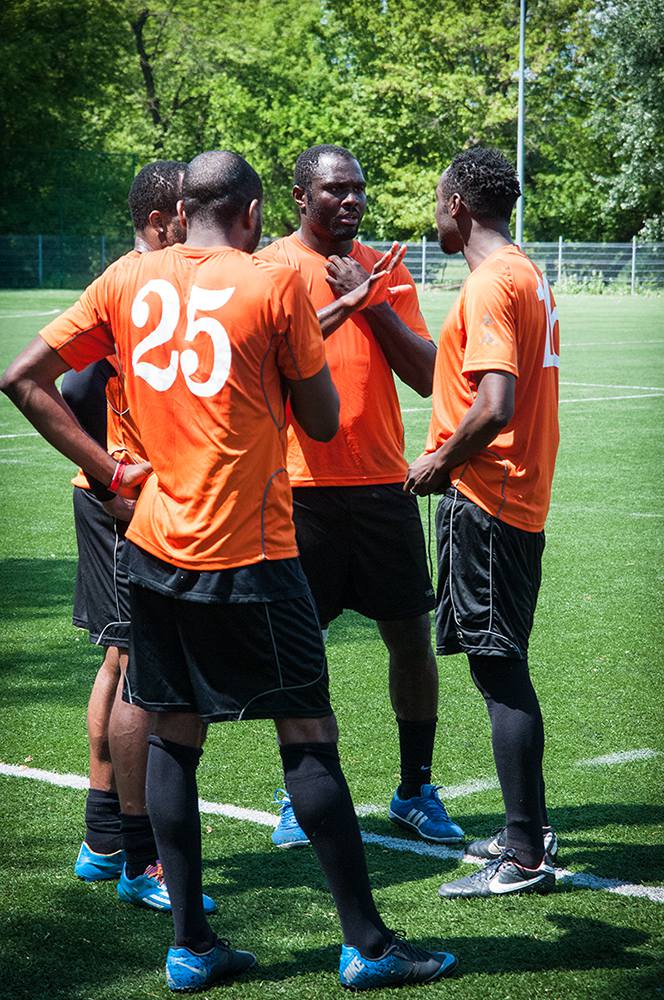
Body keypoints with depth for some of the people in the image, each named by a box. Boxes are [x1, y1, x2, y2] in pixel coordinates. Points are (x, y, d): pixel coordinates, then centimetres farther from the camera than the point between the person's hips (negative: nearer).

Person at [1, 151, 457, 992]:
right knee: (309, 738, 2)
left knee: (172, 739, 10)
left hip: (156, 545, 4)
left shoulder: (126, 281, 5)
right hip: (251, 555, -4)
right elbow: (324, 423, 0)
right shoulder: (274, 286, -6)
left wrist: (108, 470, 6)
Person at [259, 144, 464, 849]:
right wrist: (343, 306, -24)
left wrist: (372, 304, -8)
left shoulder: (386, 271, 10)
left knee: (411, 638, 4)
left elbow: (426, 377, 3)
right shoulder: (269, 268, 0)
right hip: (302, 485, -3)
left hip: (383, 482, 3)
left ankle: (416, 791, 17)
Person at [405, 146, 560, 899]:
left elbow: (494, 407, -26)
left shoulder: (490, 284, -16)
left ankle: (525, 857, -5)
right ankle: (527, 830, 22)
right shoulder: (530, 277, 15)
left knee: (499, 671, -7)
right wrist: (452, 455, 19)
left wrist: (440, 462, -12)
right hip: (521, 497, 10)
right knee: (504, 669, 15)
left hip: (484, 499, -10)